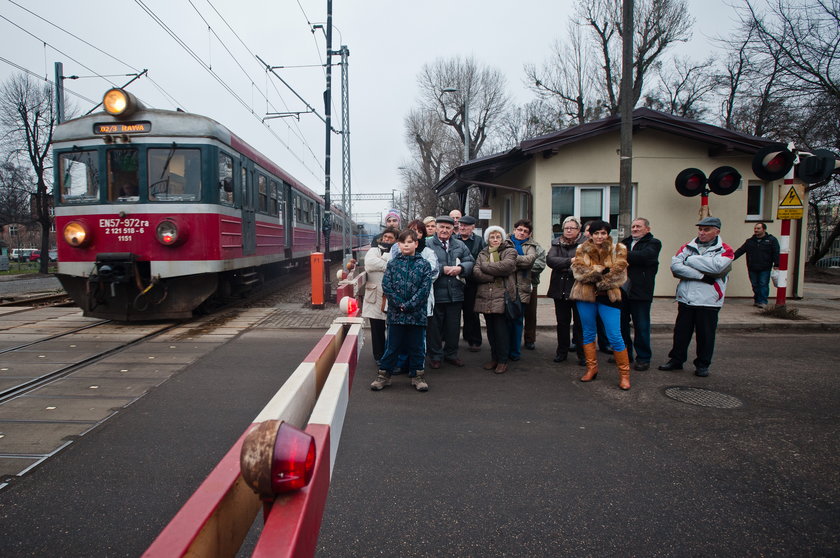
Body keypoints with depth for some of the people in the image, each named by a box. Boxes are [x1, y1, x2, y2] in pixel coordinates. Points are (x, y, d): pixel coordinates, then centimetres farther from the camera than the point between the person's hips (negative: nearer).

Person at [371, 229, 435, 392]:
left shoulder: (424, 265, 1)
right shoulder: (392, 264, 5)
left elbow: (425, 288, -6)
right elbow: (386, 285, -2)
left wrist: (409, 305, -13)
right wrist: (399, 304, -12)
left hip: (416, 313, 0)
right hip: (396, 312, 1)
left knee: (416, 345, 9)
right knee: (393, 345, 8)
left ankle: (418, 375, 21)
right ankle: (384, 374, 19)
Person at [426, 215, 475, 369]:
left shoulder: (460, 245, 12)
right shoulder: (427, 244, -3)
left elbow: (471, 262, 8)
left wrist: (460, 268, -12)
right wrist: (442, 269, -17)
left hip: (455, 293, 4)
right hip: (435, 293, -4)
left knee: (453, 326, 12)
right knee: (435, 326, 5)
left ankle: (451, 354, 27)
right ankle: (435, 356, 18)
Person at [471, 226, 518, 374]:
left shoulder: (510, 251, 5)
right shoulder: (482, 253, 15)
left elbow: (506, 266, -17)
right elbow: (476, 272, -1)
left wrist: (485, 266, -6)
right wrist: (496, 276, -13)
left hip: (502, 296, -4)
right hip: (485, 297, 4)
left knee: (501, 329, -3)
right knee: (491, 329, 10)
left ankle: (503, 360, 8)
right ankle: (494, 358, 22)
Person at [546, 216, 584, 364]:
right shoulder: (557, 244, 8)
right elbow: (550, 260, -10)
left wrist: (564, 267, -20)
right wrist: (570, 261, -22)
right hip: (560, 289, 4)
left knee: (580, 323, 3)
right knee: (562, 322, 13)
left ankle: (582, 353, 14)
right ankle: (562, 351, 25)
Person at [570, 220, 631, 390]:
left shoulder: (618, 249, 3)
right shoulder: (582, 249, 7)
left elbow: (619, 274, -7)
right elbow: (578, 270, -8)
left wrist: (597, 278, -16)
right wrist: (601, 270, -19)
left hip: (608, 296, -2)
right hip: (585, 295, 2)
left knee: (614, 336, -5)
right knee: (588, 333, 11)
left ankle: (624, 373, 8)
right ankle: (591, 369, 24)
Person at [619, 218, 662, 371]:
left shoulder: (653, 243, 0)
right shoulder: (625, 242, 17)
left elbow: (644, 256, -20)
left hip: (641, 292, -5)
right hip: (622, 290, 5)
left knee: (641, 327, 1)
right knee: (621, 324, 12)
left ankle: (643, 358, 13)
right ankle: (625, 354, 26)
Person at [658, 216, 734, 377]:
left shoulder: (725, 250, 0)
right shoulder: (687, 248, 7)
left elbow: (716, 266, -21)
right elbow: (675, 266, -9)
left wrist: (689, 260, -12)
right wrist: (701, 276, -17)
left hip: (708, 301, -2)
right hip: (685, 299, 3)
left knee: (705, 334, 7)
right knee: (681, 332, 11)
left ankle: (702, 365, 22)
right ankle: (676, 360, 25)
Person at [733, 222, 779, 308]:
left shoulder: (771, 240, 1)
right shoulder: (750, 241, 11)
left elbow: (776, 253, -3)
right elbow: (740, 251, 9)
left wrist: (776, 265, -11)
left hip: (765, 269, -4)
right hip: (752, 269, 4)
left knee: (763, 285, -5)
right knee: (755, 285, 8)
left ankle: (763, 301, -1)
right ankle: (757, 300, 18)